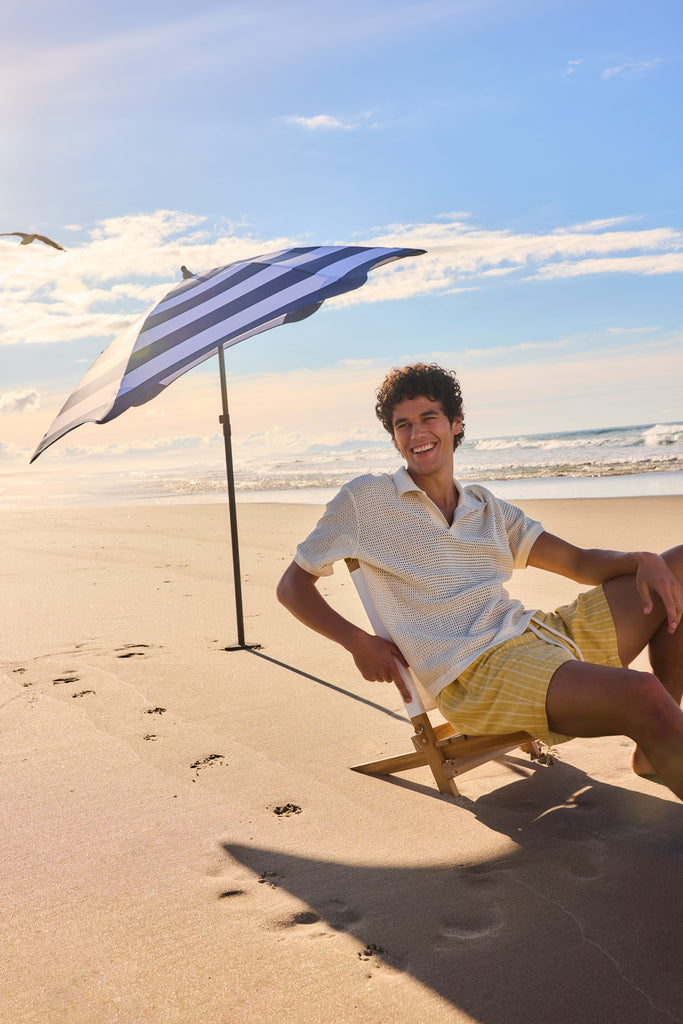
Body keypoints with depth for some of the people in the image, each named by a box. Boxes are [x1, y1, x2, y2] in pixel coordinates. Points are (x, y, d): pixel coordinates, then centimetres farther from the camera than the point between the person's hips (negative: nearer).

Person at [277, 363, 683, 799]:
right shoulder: (365, 499, 7)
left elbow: (579, 561, 15)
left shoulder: (488, 509, 22)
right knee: (642, 694, -33)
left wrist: (644, 560, -7)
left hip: (538, 632, 7)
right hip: (474, 671, -7)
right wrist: (358, 642, -6)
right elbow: (293, 586, 10)